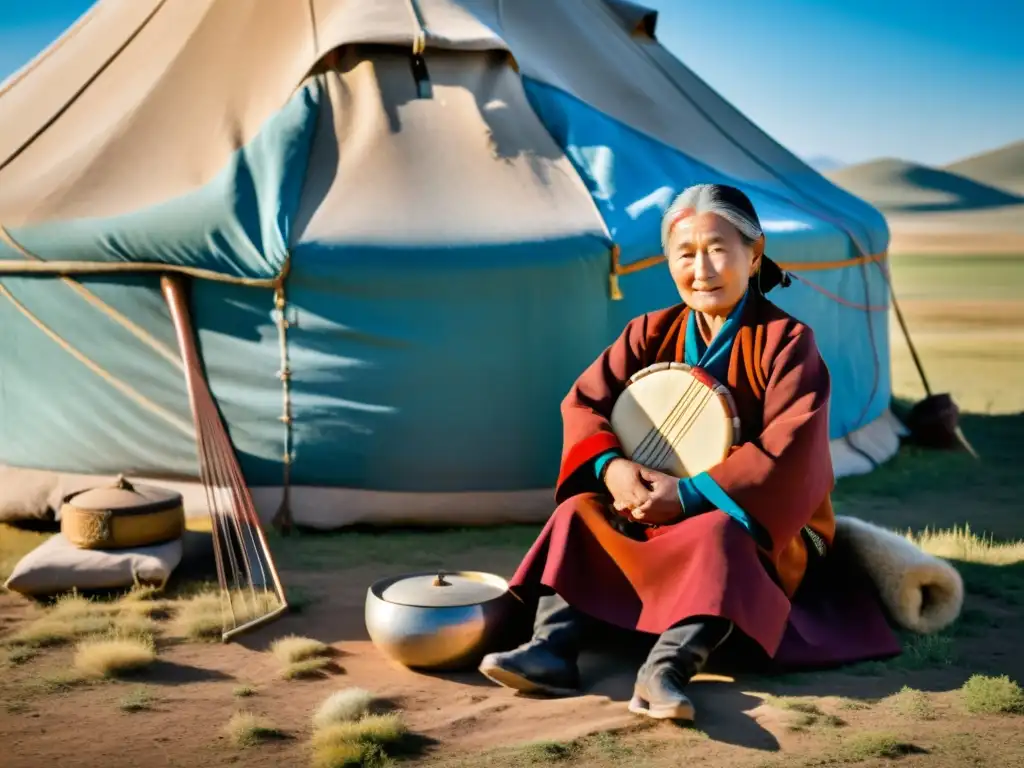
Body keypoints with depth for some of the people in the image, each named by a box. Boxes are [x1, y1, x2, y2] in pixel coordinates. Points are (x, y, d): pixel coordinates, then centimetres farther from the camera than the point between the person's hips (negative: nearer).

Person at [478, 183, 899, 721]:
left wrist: (690, 493, -28)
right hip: (653, 507, 5)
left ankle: (666, 670, -47)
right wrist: (610, 466, -26)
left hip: (758, 523, -5)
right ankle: (551, 649, -28)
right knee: (580, 512, -16)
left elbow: (789, 453, -23)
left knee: (719, 536, -37)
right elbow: (585, 401, -4)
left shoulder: (786, 341, -12)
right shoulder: (653, 333, 3)